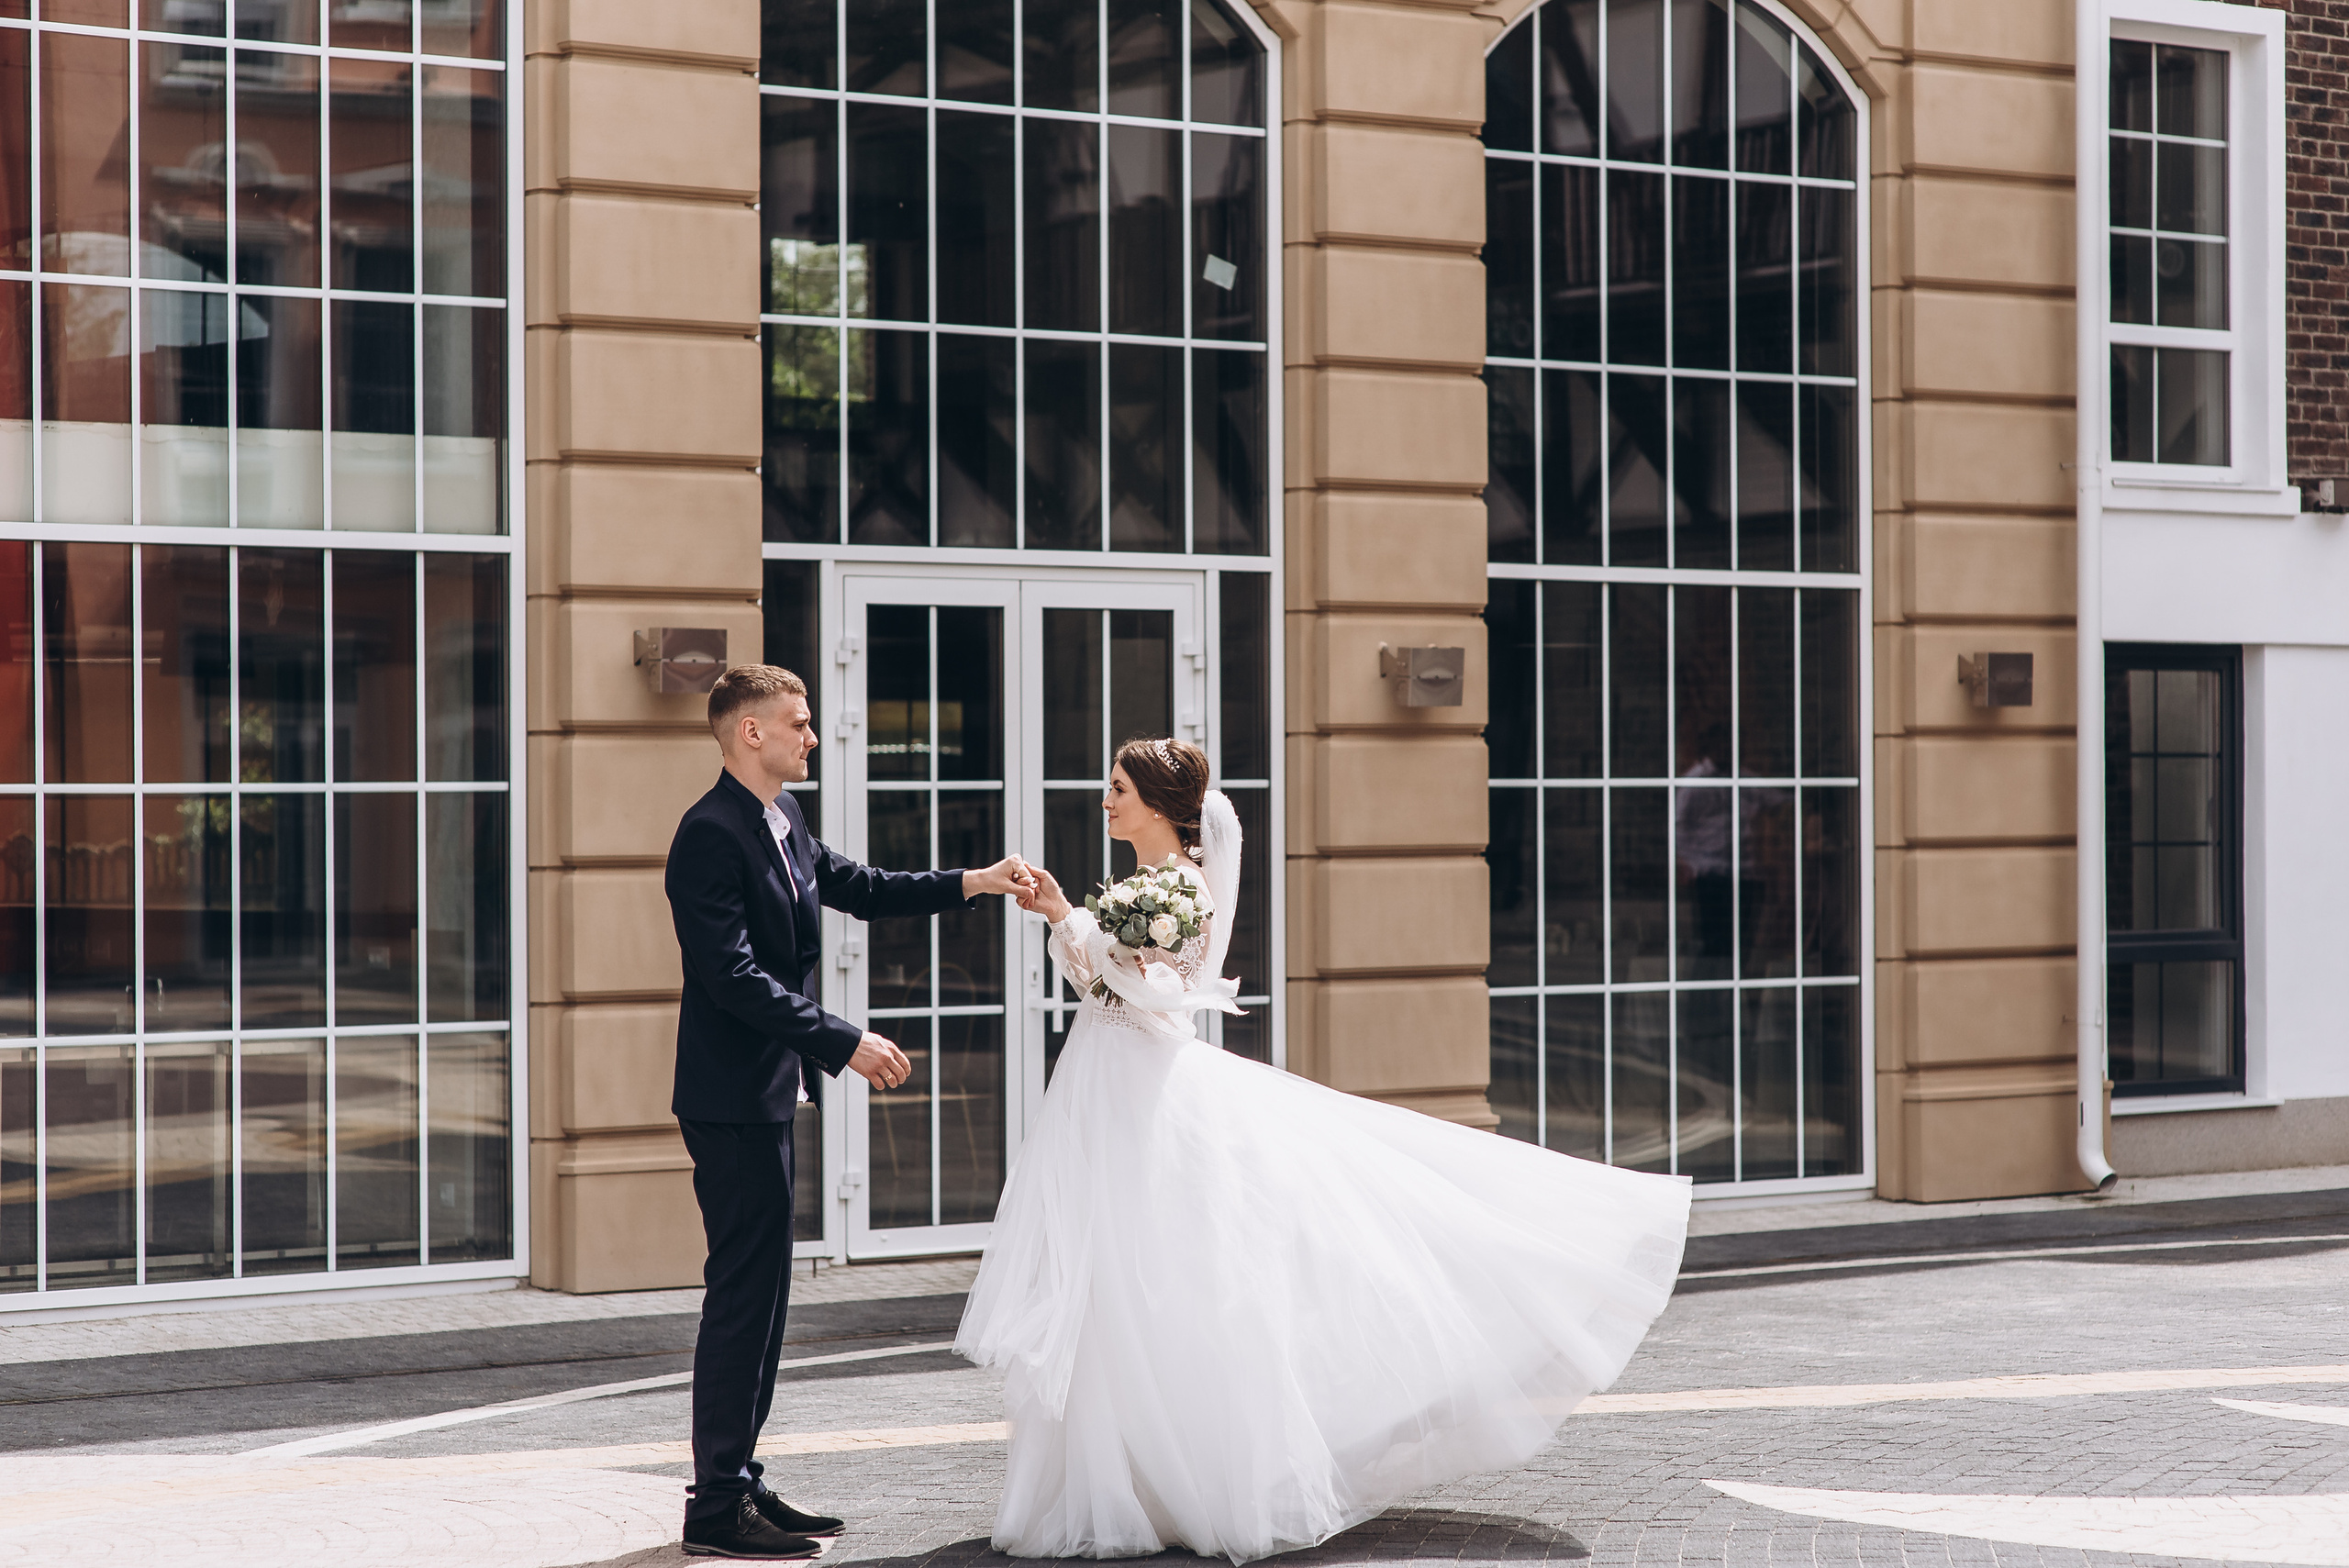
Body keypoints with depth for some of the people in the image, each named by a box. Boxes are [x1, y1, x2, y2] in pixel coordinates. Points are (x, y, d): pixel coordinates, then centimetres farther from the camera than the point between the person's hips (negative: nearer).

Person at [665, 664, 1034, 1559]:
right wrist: (844, 1043, -24)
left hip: (765, 1094, 10)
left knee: (761, 1291, 13)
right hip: (733, 1098, -10)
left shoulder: (779, 819, 12)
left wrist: (974, 883, 14)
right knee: (743, 1292, -7)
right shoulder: (711, 835, -18)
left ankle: (737, 1482, 19)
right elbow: (735, 977, -24)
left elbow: (857, 888, 22)